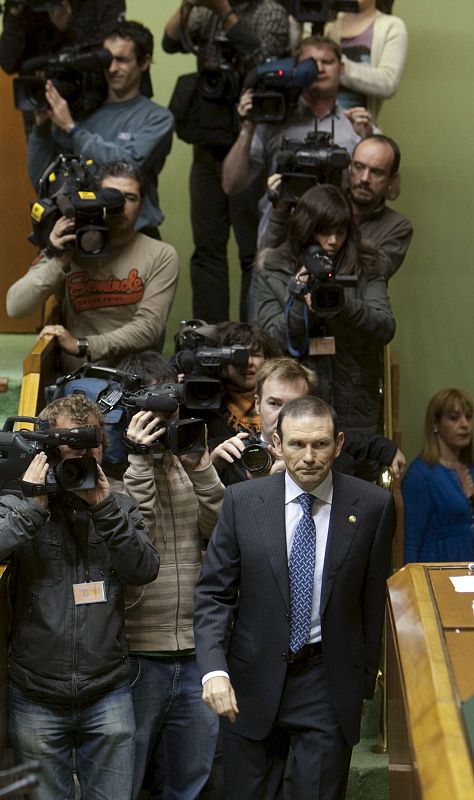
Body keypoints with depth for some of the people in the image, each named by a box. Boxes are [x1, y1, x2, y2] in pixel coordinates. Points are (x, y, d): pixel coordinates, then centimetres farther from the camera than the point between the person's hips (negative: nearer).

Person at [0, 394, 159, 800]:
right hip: (36, 698, -1)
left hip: (108, 695, 2)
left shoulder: (119, 506, 7)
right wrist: (33, 504, -17)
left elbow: (145, 569, -7)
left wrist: (104, 507, -13)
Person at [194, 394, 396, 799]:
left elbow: (374, 598, 2)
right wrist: (214, 669, -15)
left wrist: (367, 675, 7)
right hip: (254, 679, 1)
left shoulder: (373, 505, -6)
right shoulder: (242, 500, -5)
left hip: (331, 679, -1)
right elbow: (213, 592, -3)